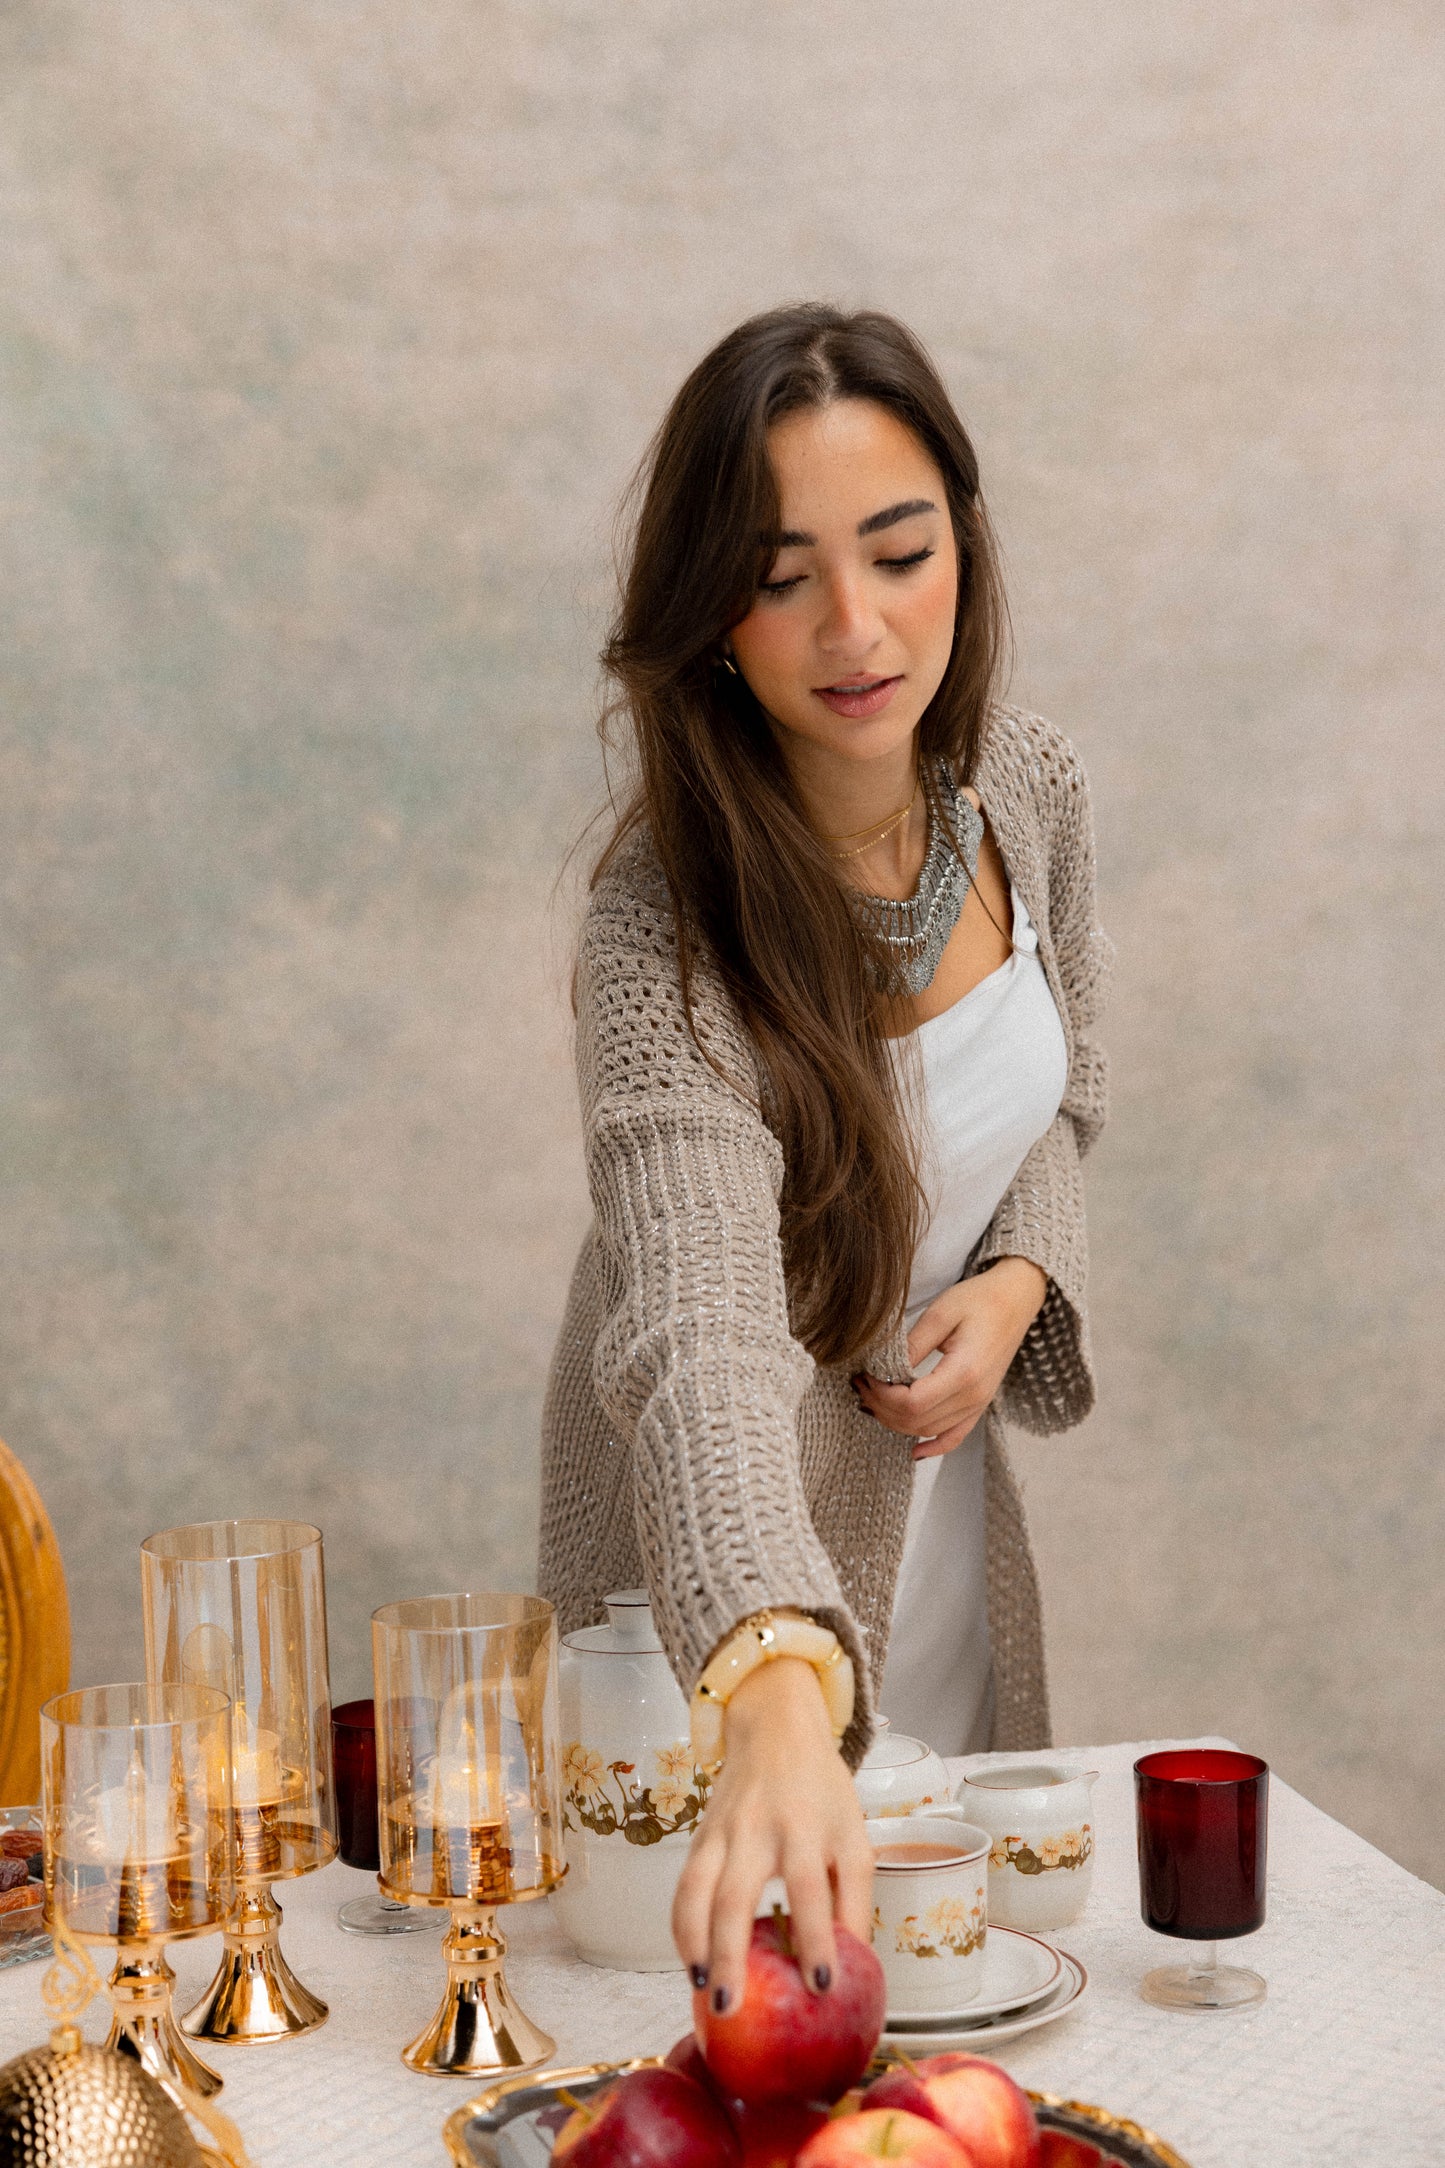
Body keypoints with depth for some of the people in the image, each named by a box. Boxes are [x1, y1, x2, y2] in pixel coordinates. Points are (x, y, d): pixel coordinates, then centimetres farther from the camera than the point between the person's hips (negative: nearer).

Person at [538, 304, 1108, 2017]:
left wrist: (1016, 1285, -14)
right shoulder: (667, 930, -31)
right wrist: (776, 1708, -62)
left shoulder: (1031, 791, -12)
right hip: (741, 1540, -5)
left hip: (944, 1485, 5)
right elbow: (700, 1333, -47)